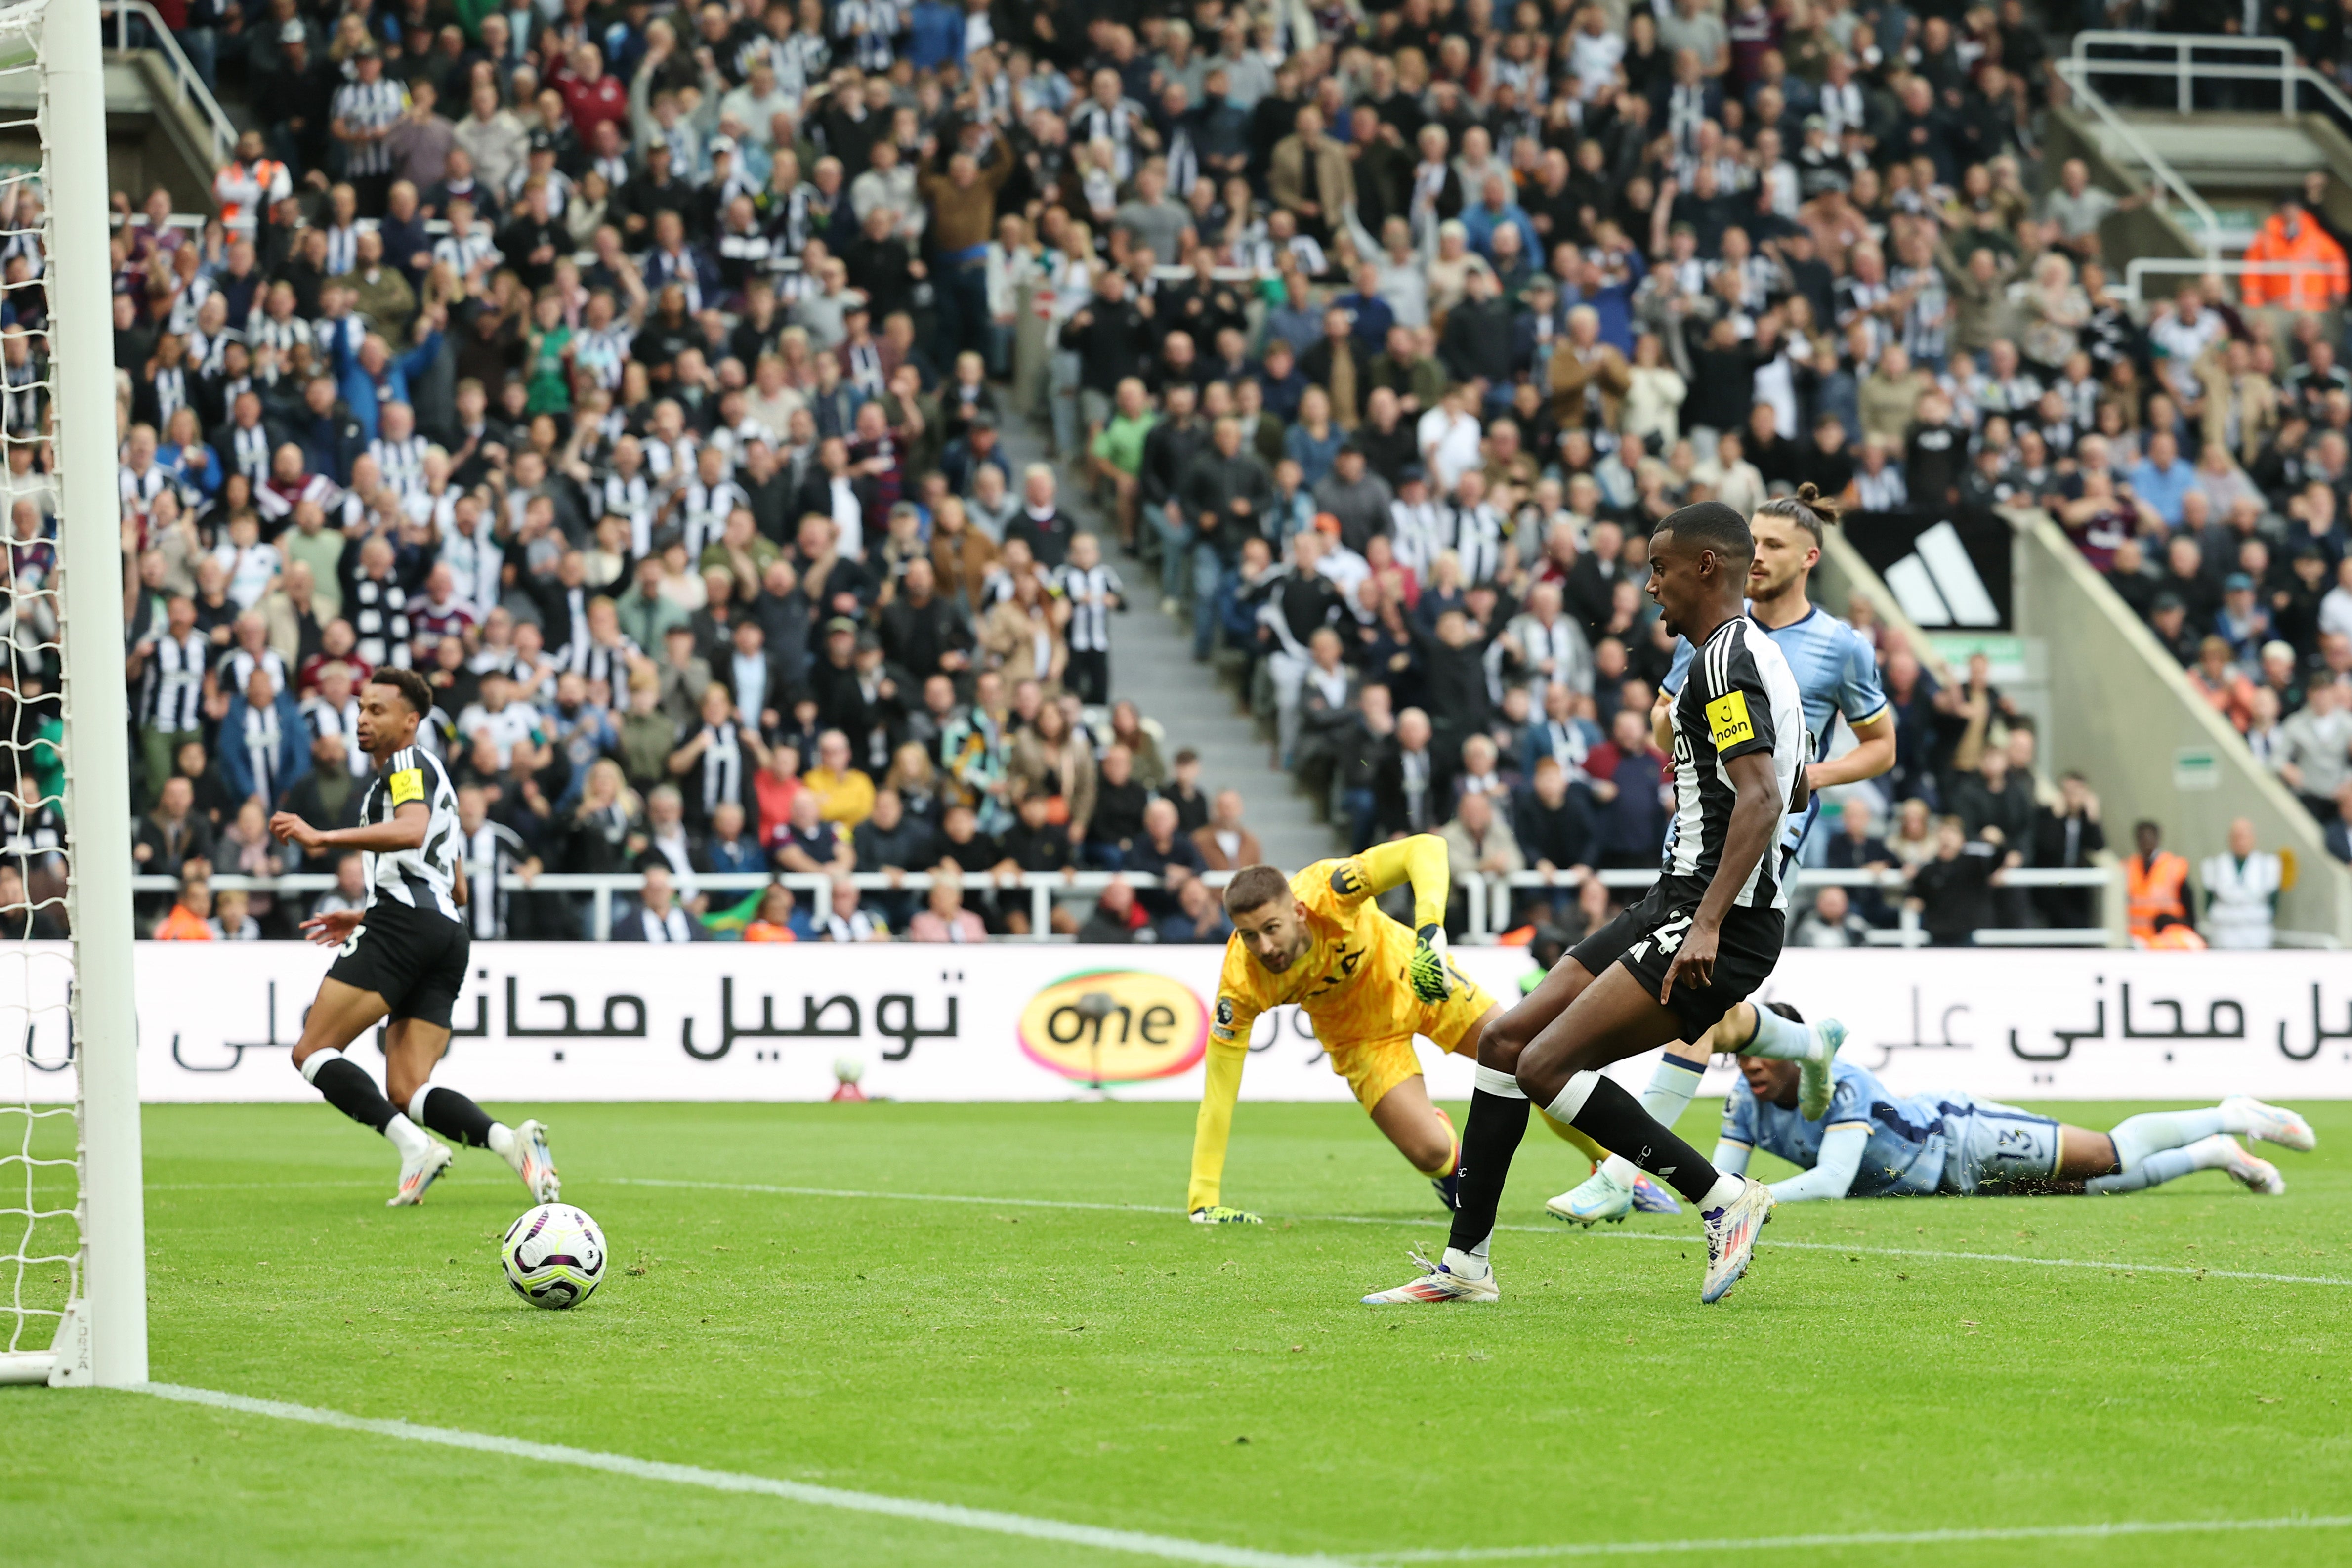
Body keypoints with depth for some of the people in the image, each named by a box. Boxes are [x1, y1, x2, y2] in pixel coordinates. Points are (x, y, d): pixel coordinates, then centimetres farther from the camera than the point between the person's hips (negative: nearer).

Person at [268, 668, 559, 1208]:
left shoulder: (409, 763, 1)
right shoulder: (430, 777, 32)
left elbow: (411, 831, -21)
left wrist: (323, 837, -26)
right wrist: (367, 916, 36)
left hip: (403, 924, -10)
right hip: (448, 931, 10)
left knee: (313, 1051, -9)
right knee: (408, 1092, 1)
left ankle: (415, 1145, -25)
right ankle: (511, 1140, -21)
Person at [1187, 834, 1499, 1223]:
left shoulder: (1327, 890, -38)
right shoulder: (1242, 983, -33)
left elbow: (1427, 848, -45)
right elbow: (1218, 1094, -28)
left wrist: (1431, 934, -59)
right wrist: (1203, 1202, -30)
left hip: (1415, 977, 0)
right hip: (1358, 1033, 0)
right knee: (1430, 1154, -13)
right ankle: (1452, 1168, 26)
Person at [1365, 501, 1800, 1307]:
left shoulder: (1726, 659, -13)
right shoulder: (1753, 653, 19)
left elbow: (1762, 796, -25)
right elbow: (1793, 792, 31)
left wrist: (1708, 924, -31)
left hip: (1721, 922, -11)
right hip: (1679, 904, 11)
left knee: (1547, 1065, -18)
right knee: (1505, 1041, 8)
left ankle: (1723, 1199, -11)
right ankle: (1465, 1262, 13)